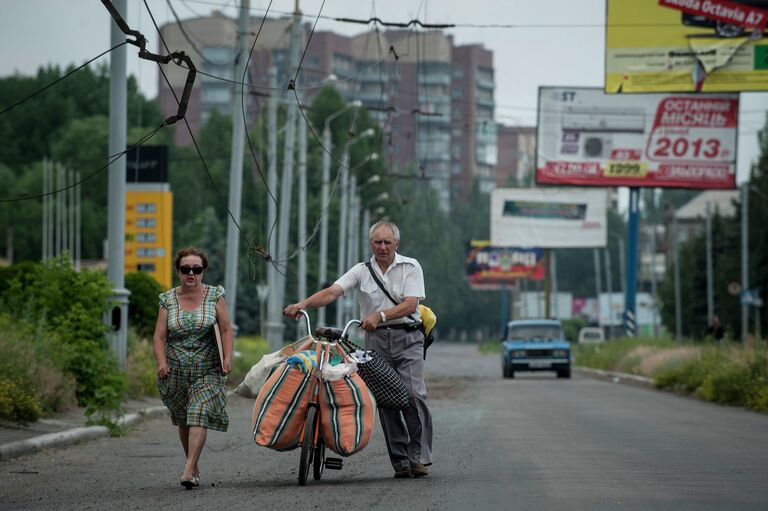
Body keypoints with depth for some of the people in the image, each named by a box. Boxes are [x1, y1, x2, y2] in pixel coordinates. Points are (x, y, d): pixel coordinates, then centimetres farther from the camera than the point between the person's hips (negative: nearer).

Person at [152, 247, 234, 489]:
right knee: (183, 420, 11)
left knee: (199, 416, -16)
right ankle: (194, 466, 26)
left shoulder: (214, 296, 1)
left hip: (207, 371, -3)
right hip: (176, 371, 3)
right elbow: (159, 336, 0)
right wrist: (161, 362, -15)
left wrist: (227, 358, -13)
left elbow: (226, 330, 0)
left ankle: (189, 470, -22)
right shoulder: (168, 300, 4)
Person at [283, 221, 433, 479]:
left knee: (413, 394, -14)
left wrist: (379, 315, -25)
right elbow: (332, 292, -4)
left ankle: (419, 457, -10)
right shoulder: (361, 271, 7)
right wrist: (302, 304, -21)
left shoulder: (410, 267, 1)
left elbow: (410, 304, -10)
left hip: (407, 336, -3)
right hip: (376, 339, 3)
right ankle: (400, 462, 3)